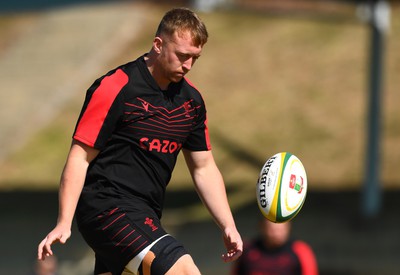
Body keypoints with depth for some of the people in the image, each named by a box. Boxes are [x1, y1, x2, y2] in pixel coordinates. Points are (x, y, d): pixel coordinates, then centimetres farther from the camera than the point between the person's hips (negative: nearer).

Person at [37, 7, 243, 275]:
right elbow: (80, 157, -10)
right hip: (106, 205, -8)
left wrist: (228, 226, 9)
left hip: (146, 217, 8)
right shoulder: (115, 87, -10)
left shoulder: (191, 100, 12)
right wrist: (64, 223, -17)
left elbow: (204, 168, 19)